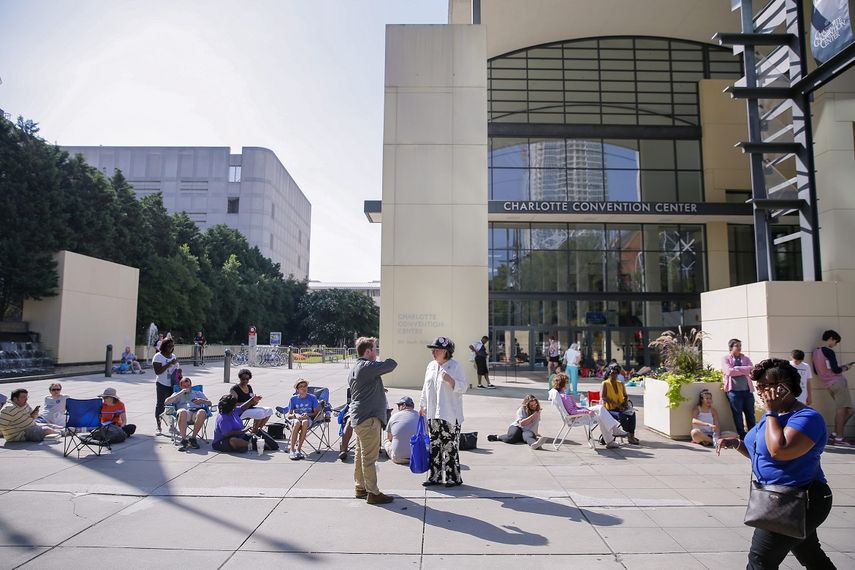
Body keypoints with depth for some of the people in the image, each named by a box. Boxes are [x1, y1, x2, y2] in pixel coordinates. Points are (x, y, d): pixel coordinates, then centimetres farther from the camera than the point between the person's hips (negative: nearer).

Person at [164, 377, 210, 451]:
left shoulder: (198, 393, 35)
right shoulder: (177, 394, 33)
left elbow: (209, 403, 23)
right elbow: (167, 402, 14)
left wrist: (202, 401, 0)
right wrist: (180, 393, 6)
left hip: (196, 411, 1)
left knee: (202, 412, -38)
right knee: (182, 412, -40)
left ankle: (193, 438, -27)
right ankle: (184, 440, -33)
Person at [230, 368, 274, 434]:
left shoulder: (249, 387, 12)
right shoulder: (235, 389, -10)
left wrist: (256, 400, -8)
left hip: (250, 409, 8)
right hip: (240, 412, -8)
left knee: (269, 410, -6)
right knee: (260, 413, -30)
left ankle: (259, 429, 4)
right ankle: (253, 432, -12)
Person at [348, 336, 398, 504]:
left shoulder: (355, 368, 15)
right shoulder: (368, 366, -17)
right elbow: (392, 364, -15)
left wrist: (379, 389, 19)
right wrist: (383, 361, 6)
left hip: (358, 418, 10)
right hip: (369, 418, -10)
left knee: (360, 454, 17)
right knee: (369, 457, -4)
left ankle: (360, 488, 27)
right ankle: (373, 493, 2)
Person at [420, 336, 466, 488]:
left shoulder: (455, 366, -7)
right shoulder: (431, 366, 12)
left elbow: (463, 387, -11)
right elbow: (426, 388, 20)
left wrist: (450, 380, -27)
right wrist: (422, 405, 21)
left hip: (450, 415, -6)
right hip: (433, 414, 6)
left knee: (450, 447, -1)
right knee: (434, 447, 11)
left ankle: (454, 478, 11)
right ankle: (435, 477, 21)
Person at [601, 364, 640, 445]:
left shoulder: (621, 384, 15)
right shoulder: (605, 383, -1)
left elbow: (626, 396, 23)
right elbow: (603, 397, -12)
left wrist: (625, 401, -1)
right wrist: (615, 403, -20)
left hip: (621, 408, 5)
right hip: (610, 409, -5)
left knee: (632, 413, -26)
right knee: (622, 416, -34)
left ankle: (631, 435, -27)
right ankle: (629, 435, -24)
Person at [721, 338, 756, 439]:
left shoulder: (746, 358, 13)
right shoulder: (725, 359, 2)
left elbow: (752, 369, -6)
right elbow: (729, 371, -15)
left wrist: (736, 369, -12)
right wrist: (744, 370, -6)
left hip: (747, 390, 4)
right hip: (734, 391, -3)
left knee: (750, 414, 8)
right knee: (738, 415, 2)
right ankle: (742, 436, 8)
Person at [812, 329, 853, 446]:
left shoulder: (815, 351, 14)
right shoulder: (829, 351, -12)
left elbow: (817, 371, 20)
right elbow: (836, 370, -18)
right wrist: (846, 367, 3)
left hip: (829, 385, 8)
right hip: (838, 382, -8)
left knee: (848, 411, 13)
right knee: (841, 410, -5)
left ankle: (835, 433, 11)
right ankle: (838, 439, -3)